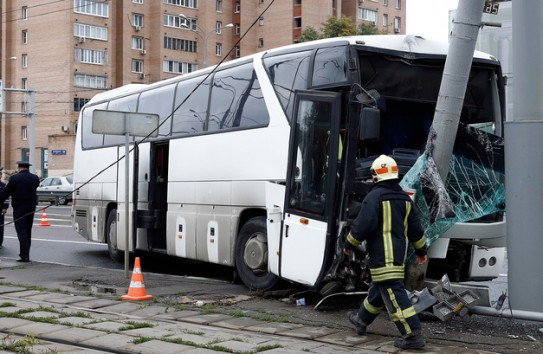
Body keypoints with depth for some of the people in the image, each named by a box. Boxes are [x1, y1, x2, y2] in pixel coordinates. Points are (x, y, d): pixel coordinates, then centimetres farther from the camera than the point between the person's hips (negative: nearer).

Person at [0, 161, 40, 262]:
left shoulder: (14, 178, -10)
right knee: (28, 231, 15)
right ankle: (25, 254, 22)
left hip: (19, 208, -5)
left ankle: (24, 255, -15)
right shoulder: (35, 178, 3)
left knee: (21, 231, -6)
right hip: (31, 207, 5)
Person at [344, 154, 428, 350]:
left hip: (382, 255, -9)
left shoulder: (374, 197, -13)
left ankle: (413, 335, -14)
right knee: (378, 288, 23)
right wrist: (421, 250, 27)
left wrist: (349, 244, -3)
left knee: (393, 293, -10)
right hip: (399, 253, 9)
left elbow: (363, 225, -18)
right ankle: (361, 319, 42)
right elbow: (415, 227, 17)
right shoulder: (405, 198, 12)